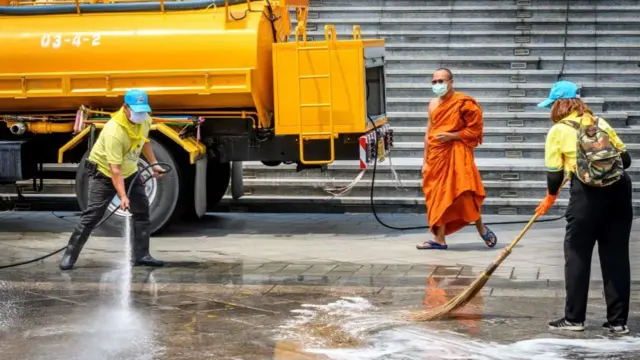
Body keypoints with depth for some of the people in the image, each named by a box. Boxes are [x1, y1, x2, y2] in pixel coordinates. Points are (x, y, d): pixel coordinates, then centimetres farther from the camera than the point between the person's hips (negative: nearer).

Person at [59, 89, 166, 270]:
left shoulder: (145, 120, -11)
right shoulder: (114, 132, -34)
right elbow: (115, 169, -35)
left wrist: (153, 163, 12)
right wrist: (122, 196, -38)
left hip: (130, 171, 7)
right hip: (103, 172, -7)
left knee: (142, 211, 3)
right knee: (92, 215, -11)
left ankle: (140, 255, 11)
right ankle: (69, 256, -6)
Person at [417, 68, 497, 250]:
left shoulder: (463, 103, -9)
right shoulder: (433, 104, 12)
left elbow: (475, 129, -10)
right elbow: (429, 133, 15)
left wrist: (451, 136, -17)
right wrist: (425, 161, 11)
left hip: (457, 154, -6)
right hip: (436, 156, 6)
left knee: (463, 193, -12)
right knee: (438, 196, 6)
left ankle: (482, 229, 8)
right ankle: (439, 239, 10)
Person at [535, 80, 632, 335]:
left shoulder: (558, 131, 3)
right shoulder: (601, 123, 15)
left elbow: (554, 174, 3)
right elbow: (625, 158, 13)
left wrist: (550, 198, 22)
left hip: (587, 194, -4)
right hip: (619, 190, 4)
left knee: (577, 254, 7)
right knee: (616, 256, 8)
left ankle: (574, 318, 9)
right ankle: (618, 321, 10)